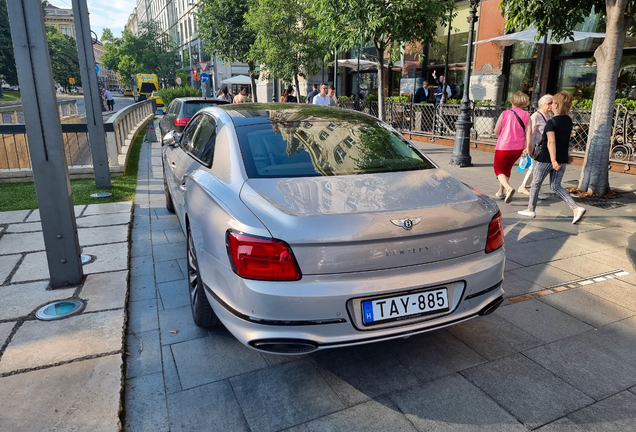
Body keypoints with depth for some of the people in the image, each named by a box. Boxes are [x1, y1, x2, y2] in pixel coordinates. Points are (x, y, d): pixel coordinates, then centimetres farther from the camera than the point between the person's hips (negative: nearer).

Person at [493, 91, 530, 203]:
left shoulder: (505, 114, -8)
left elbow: (496, 131, -4)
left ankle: (509, 188, -18)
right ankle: (501, 192, 30)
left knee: (498, 170, 9)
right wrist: (526, 148, -3)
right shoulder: (526, 115, -2)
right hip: (518, 148, 4)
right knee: (507, 169, 23)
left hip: (504, 146, -4)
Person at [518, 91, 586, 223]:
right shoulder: (569, 121, 7)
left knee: (536, 183, 11)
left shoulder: (551, 122, -16)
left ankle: (530, 210, 22)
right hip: (562, 159, 7)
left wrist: (553, 160, -28)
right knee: (556, 186, 12)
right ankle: (576, 208, -3)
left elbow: (551, 142, -25)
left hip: (546, 158, -7)